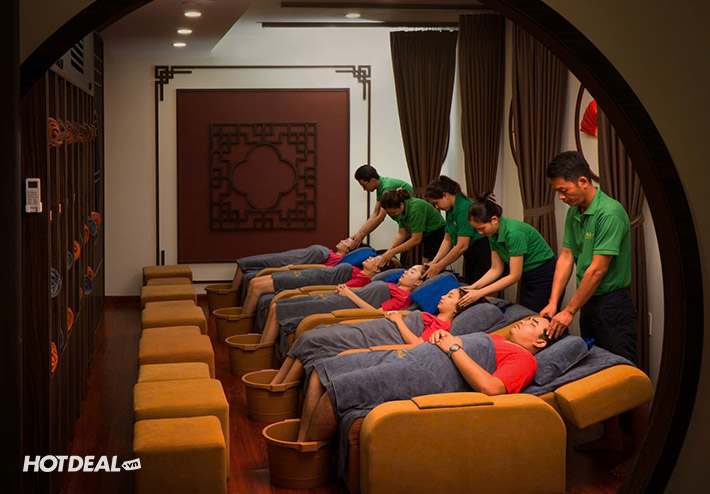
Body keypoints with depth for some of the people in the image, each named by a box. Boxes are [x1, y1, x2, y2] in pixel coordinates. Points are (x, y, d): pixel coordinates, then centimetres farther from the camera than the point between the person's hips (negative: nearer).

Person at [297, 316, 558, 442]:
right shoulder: (495, 339, 31)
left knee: (336, 390, -24)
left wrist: (454, 348, -9)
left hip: (426, 374, -10)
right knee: (322, 372, 1)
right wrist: (442, 335, 9)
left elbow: (489, 388, -17)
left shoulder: (524, 359, 2)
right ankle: (299, 444, -3)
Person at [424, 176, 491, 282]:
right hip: (471, 258, 9)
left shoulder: (464, 208, -20)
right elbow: (447, 240, 11)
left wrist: (439, 266, -15)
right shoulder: (450, 209, 9)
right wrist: (434, 262, -1)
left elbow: (462, 246, -22)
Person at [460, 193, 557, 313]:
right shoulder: (493, 235, -3)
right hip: (527, 278, 8)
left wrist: (480, 292, -25)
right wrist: (473, 287, -10)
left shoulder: (513, 232, -28)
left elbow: (514, 276, -24)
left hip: (544, 278, -8)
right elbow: (496, 269, 3)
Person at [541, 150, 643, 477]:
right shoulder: (574, 213, 6)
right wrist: (553, 303, -2)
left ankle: (641, 451, 6)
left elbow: (598, 269, -22)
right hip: (588, 302, 9)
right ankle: (611, 438, 30)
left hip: (613, 303, -9)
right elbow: (566, 256, 6)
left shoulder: (610, 213, -21)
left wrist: (570, 311, -17)